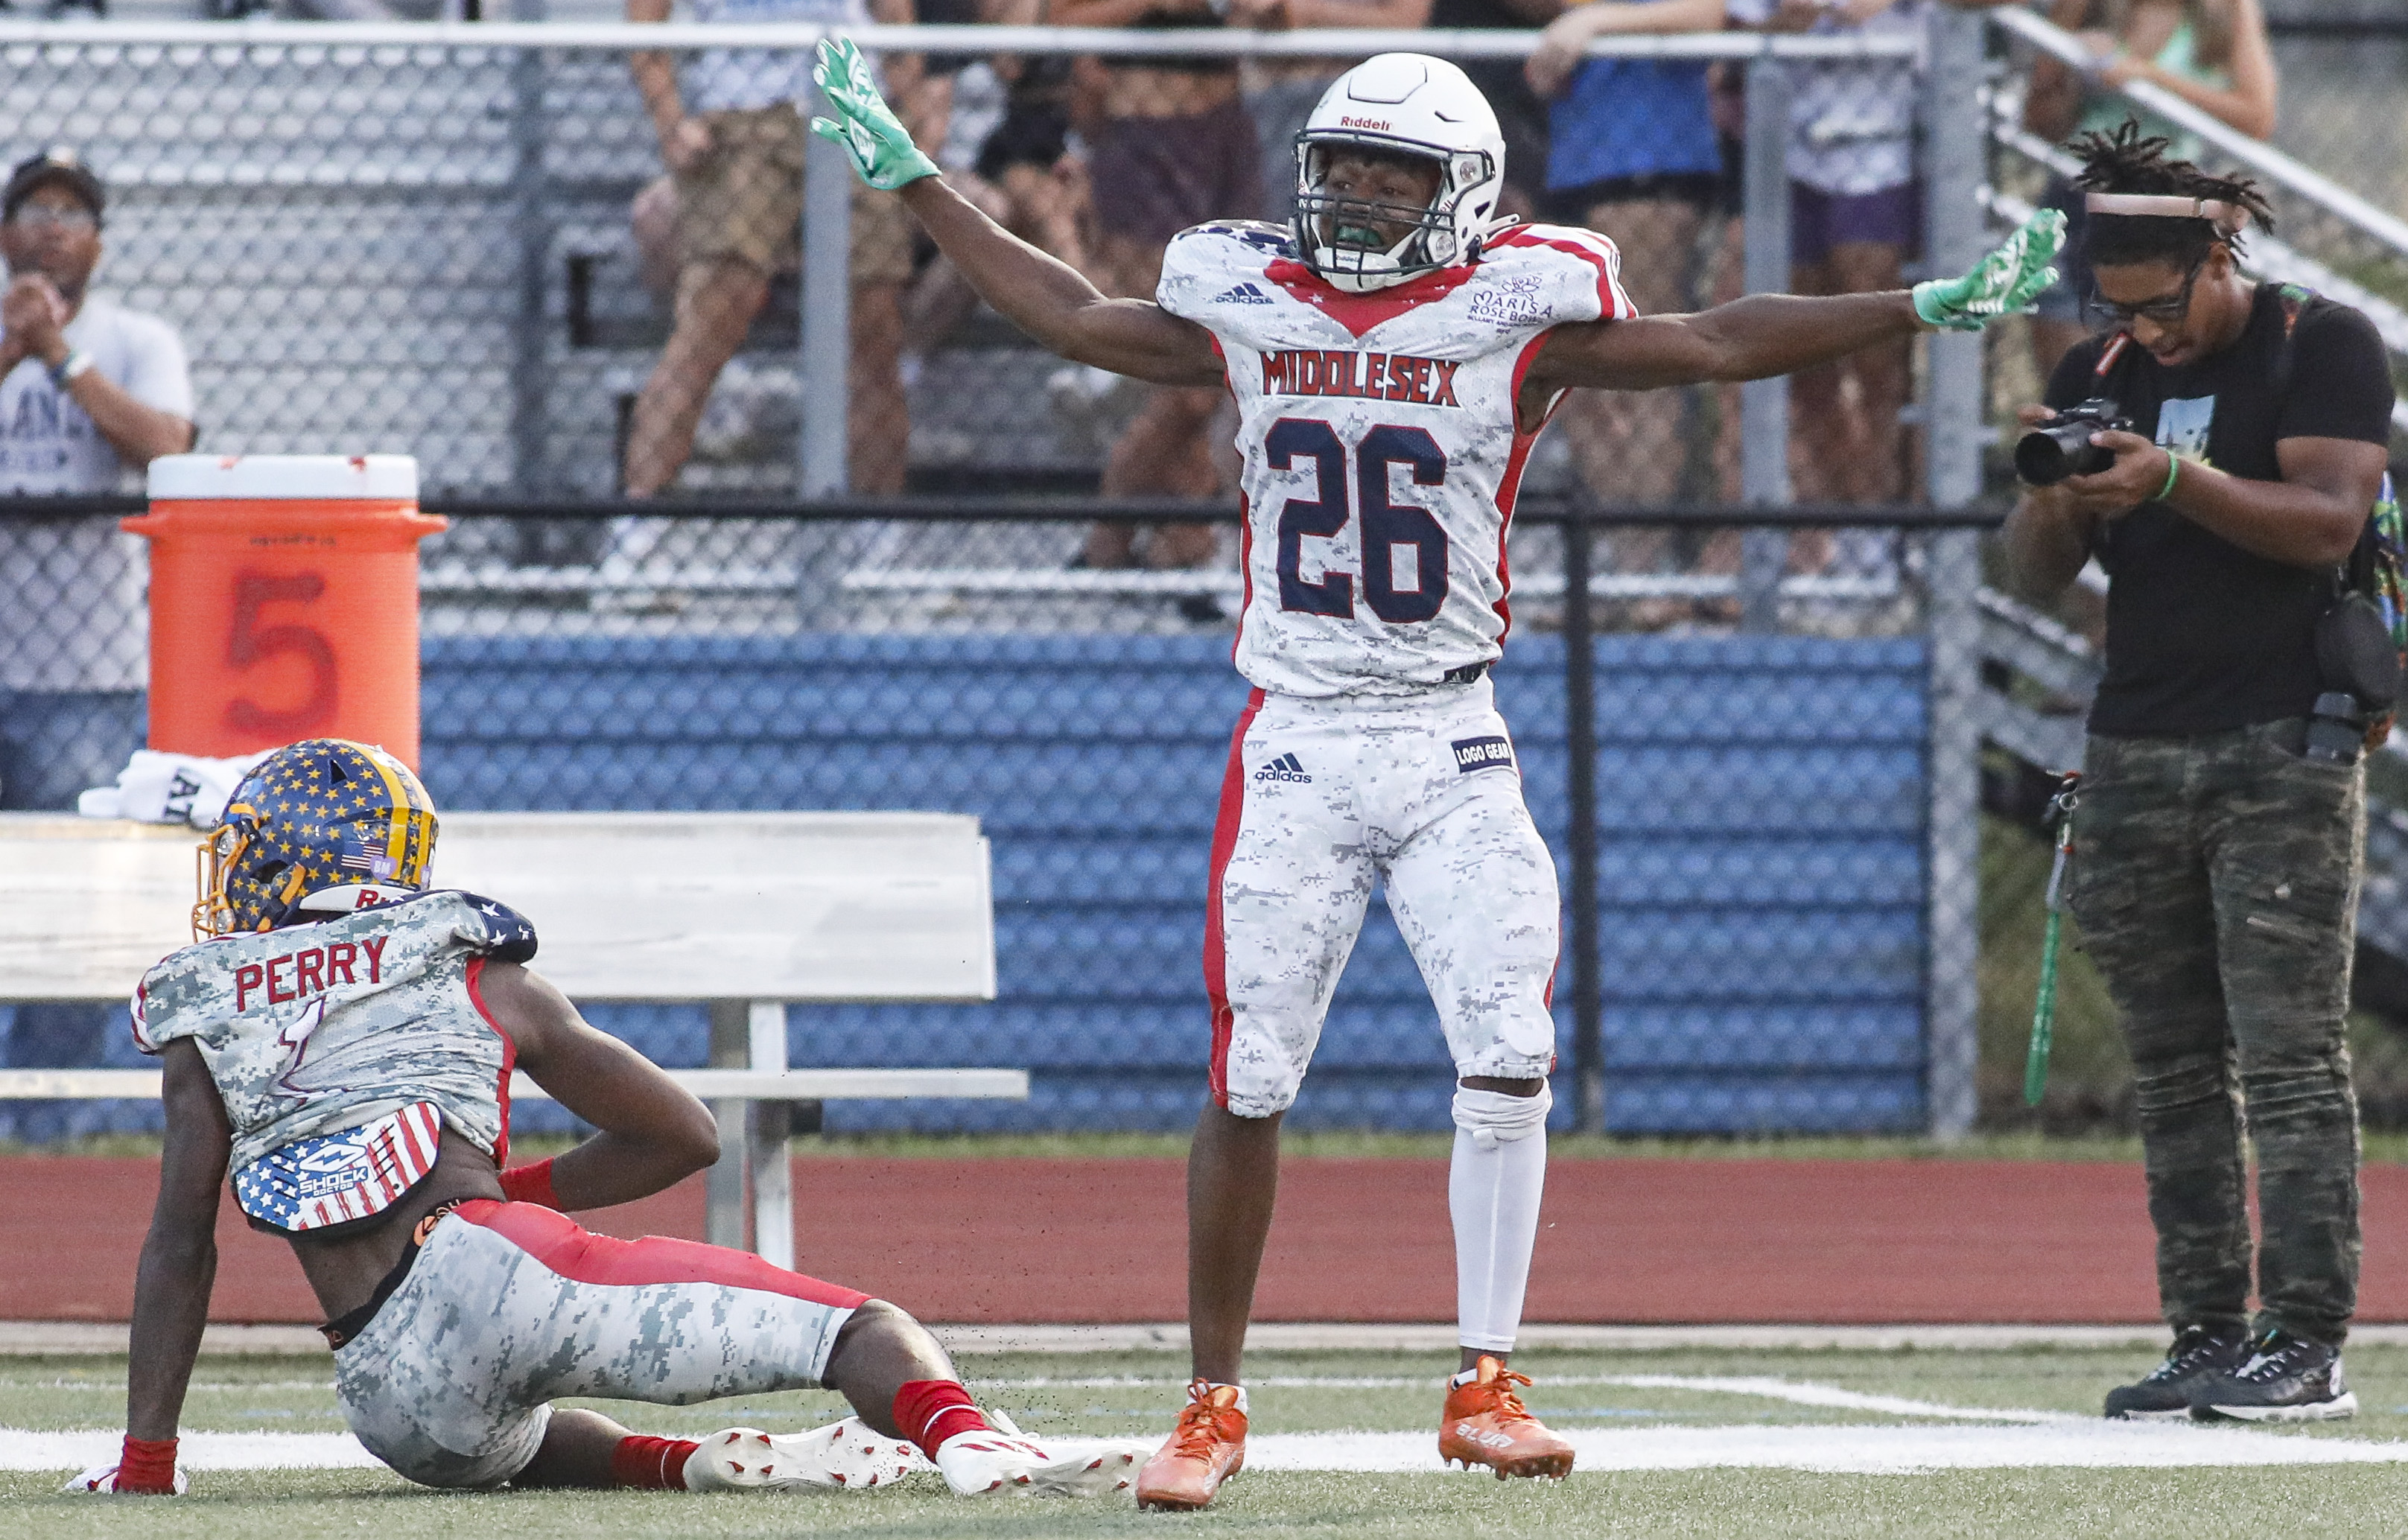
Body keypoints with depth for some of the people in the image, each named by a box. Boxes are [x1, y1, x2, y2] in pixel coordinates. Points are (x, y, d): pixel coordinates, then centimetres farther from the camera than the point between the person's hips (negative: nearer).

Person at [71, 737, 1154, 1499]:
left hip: (388, 1398, 2)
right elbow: (686, 1134, 24)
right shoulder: (477, 975, 19)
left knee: (516, 1444, 39)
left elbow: (180, 1244, 12)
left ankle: (695, 1468, 8)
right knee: (863, 1329, -8)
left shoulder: (209, 1020, 20)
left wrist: (145, 1460, 17)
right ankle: (966, 1441, -43)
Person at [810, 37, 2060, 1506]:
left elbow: (1717, 344, 0)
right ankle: (1214, 1404, 11)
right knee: (1250, 1087, 0)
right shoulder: (1248, 311, 5)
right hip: (1293, 748, 1)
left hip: (1451, 750, -1)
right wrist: (914, 181, 24)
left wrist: (1925, 309, -4)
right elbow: (1072, 315, 20)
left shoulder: (1511, 322, -2)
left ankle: (1487, 1385, -1)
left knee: (1511, 1061, -12)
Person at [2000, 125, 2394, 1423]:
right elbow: (2036, 578, 10)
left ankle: (2307, 1342, -12)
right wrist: (2054, 498, -12)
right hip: (2134, 762, 6)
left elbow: (2328, 520, -13)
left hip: (2284, 756, -5)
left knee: (2289, 1059, -10)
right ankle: (2206, 1337, 6)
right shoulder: (2098, 376, 14)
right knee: (2174, 1071, 4)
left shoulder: (2323, 346, -1)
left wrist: (2176, 482, -25)